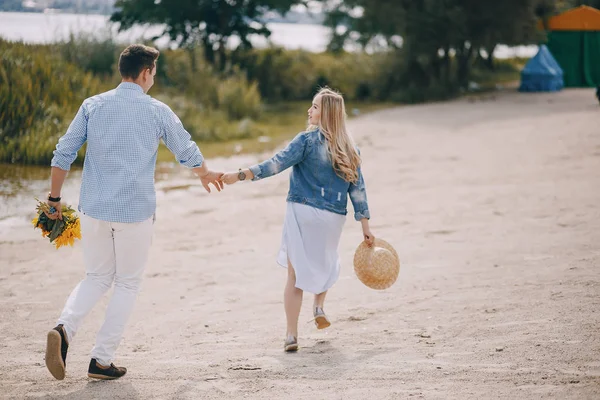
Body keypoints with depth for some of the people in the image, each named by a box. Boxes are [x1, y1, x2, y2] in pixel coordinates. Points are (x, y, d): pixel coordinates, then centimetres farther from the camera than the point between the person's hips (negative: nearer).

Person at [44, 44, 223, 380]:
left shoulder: (93, 106, 4)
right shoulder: (157, 111, -2)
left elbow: (63, 154, 2)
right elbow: (187, 151, 12)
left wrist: (55, 198, 12)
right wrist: (206, 175, 32)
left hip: (94, 210, 3)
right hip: (136, 212, -3)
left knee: (97, 278, 18)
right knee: (128, 284, 12)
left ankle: (65, 329, -9)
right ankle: (102, 360, 8)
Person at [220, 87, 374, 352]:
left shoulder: (308, 140, -6)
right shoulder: (350, 149, 7)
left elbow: (277, 164, -16)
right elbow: (358, 190, 7)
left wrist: (240, 175, -18)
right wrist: (366, 230, 10)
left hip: (302, 211, -4)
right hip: (333, 218, 4)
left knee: (296, 273, 2)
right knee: (324, 262, 32)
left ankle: (291, 335, -1)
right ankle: (319, 307, 18)